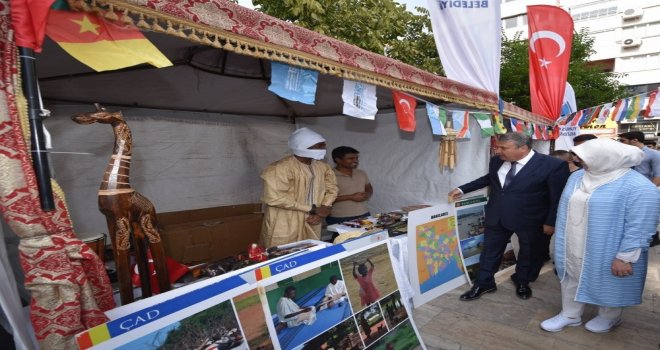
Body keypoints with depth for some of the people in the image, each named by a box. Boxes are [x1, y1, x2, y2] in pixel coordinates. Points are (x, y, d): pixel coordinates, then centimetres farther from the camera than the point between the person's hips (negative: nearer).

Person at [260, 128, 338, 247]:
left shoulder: (322, 167, 5)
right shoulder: (281, 167, -18)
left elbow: (331, 188, 14)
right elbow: (275, 197, -25)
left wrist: (323, 210, -6)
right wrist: (312, 209, -18)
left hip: (311, 224, 7)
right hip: (284, 227, -6)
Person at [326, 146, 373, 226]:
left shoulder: (361, 173, 10)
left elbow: (369, 188, 23)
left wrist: (367, 194, -2)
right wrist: (351, 197, -17)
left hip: (364, 215, 6)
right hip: (339, 219, -6)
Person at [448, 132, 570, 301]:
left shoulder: (553, 165, -20)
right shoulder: (496, 161, -4)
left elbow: (558, 197, -13)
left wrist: (551, 222, -11)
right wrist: (463, 189, 10)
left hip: (531, 220, -3)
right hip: (497, 216, 4)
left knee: (529, 252, 18)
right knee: (490, 250, 12)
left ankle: (522, 281, 43)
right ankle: (484, 283, 28)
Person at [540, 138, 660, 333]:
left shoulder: (638, 187, -21)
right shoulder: (577, 177, 1)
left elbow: (639, 227, -21)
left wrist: (625, 258, -21)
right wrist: (563, 243, 14)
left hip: (606, 253, -6)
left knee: (608, 285, 16)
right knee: (572, 280, 18)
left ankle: (609, 317, 41)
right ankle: (570, 315, 36)